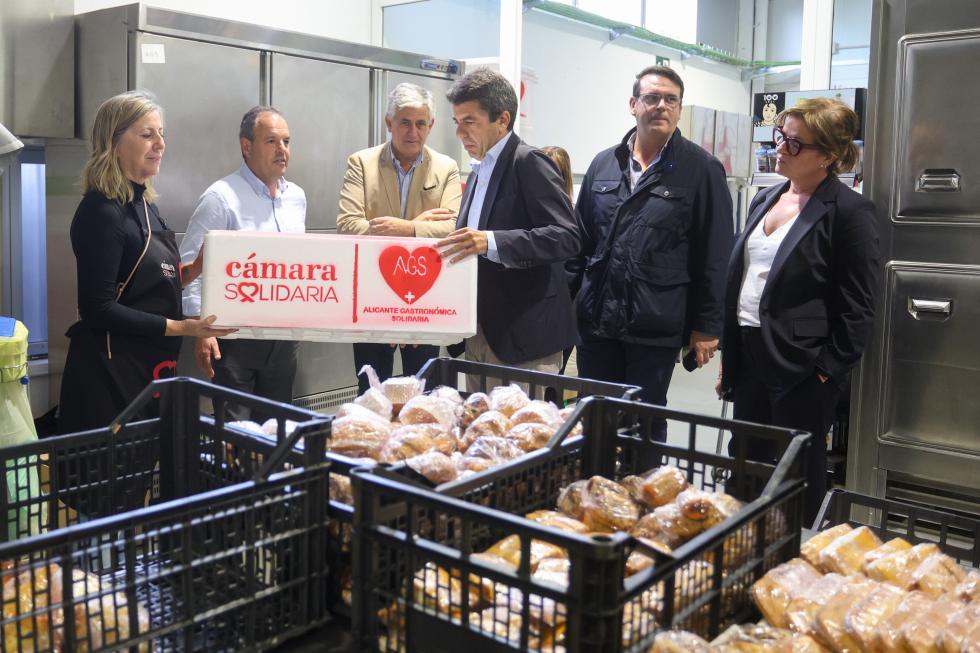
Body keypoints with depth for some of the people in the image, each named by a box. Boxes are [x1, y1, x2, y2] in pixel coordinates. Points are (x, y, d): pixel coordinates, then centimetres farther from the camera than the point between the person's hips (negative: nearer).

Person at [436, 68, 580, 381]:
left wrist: (491, 241, -31)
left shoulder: (529, 162, -10)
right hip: (479, 332, 9)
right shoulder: (480, 171, 17)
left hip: (523, 336, -9)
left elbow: (568, 235, -21)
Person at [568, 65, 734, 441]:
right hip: (596, 320, 4)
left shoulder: (701, 170, -2)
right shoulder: (604, 164, 10)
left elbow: (714, 255, -4)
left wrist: (707, 325, -6)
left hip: (656, 325, -4)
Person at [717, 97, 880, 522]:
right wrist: (727, 355, 15)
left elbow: (858, 307, -11)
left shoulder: (849, 211, -10)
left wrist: (829, 372, -14)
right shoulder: (765, 200, 12)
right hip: (749, 355, 7)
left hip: (802, 365, -7)